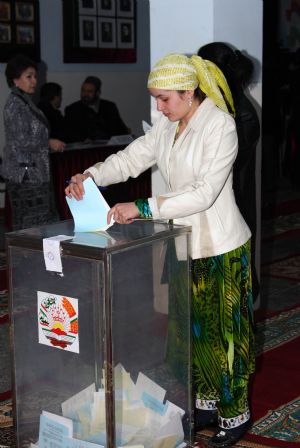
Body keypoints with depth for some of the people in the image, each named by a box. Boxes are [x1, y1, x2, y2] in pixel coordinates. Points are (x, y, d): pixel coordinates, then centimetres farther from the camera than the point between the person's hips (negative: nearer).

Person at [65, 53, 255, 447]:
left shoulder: (220, 125, -19)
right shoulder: (167, 125, 4)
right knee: (193, 329, 14)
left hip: (221, 248, -7)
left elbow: (204, 193, -26)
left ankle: (235, 415, 19)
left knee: (223, 332, 3)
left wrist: (142, 208, -30)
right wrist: (91, 176, -15)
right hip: (187, 243, 7)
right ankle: (207, 403, 30)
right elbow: (132, 157, 4)